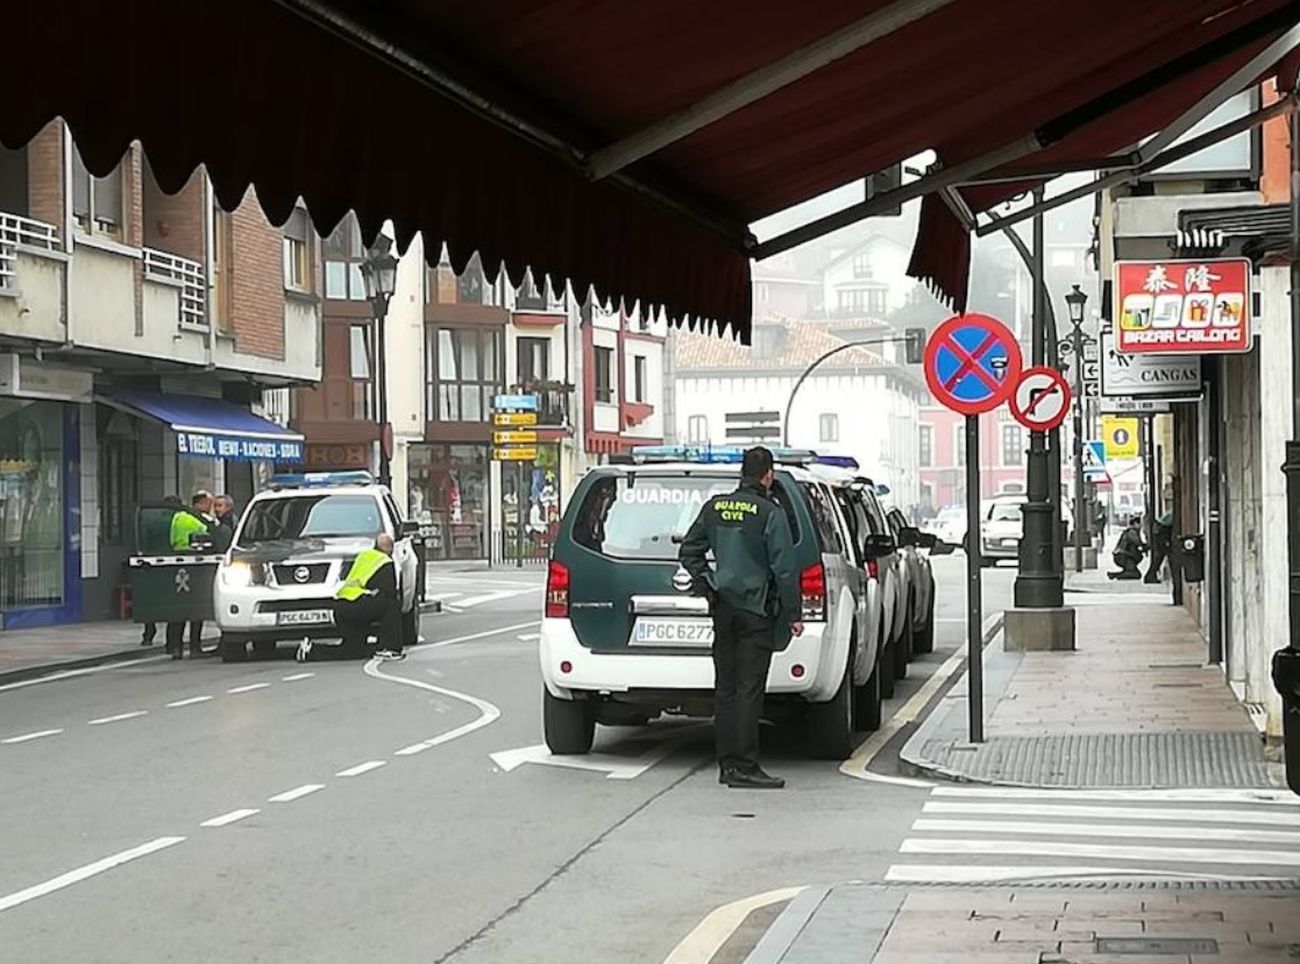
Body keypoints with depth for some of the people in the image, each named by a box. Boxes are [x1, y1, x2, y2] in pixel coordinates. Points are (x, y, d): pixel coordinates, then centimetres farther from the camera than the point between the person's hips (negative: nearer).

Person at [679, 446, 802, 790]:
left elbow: (689, 550, 13)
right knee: (749, 688, -6)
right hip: (756, 610, -6)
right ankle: (744, 767, -8)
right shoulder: (770, 514, -11)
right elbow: (784, 568, -12)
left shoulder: (715, 507, 7)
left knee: (725, 687, 10)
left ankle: (727, 763, 13)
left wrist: (707, 586, 15)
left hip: (723, 607, 6)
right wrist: (793, 614, -6)